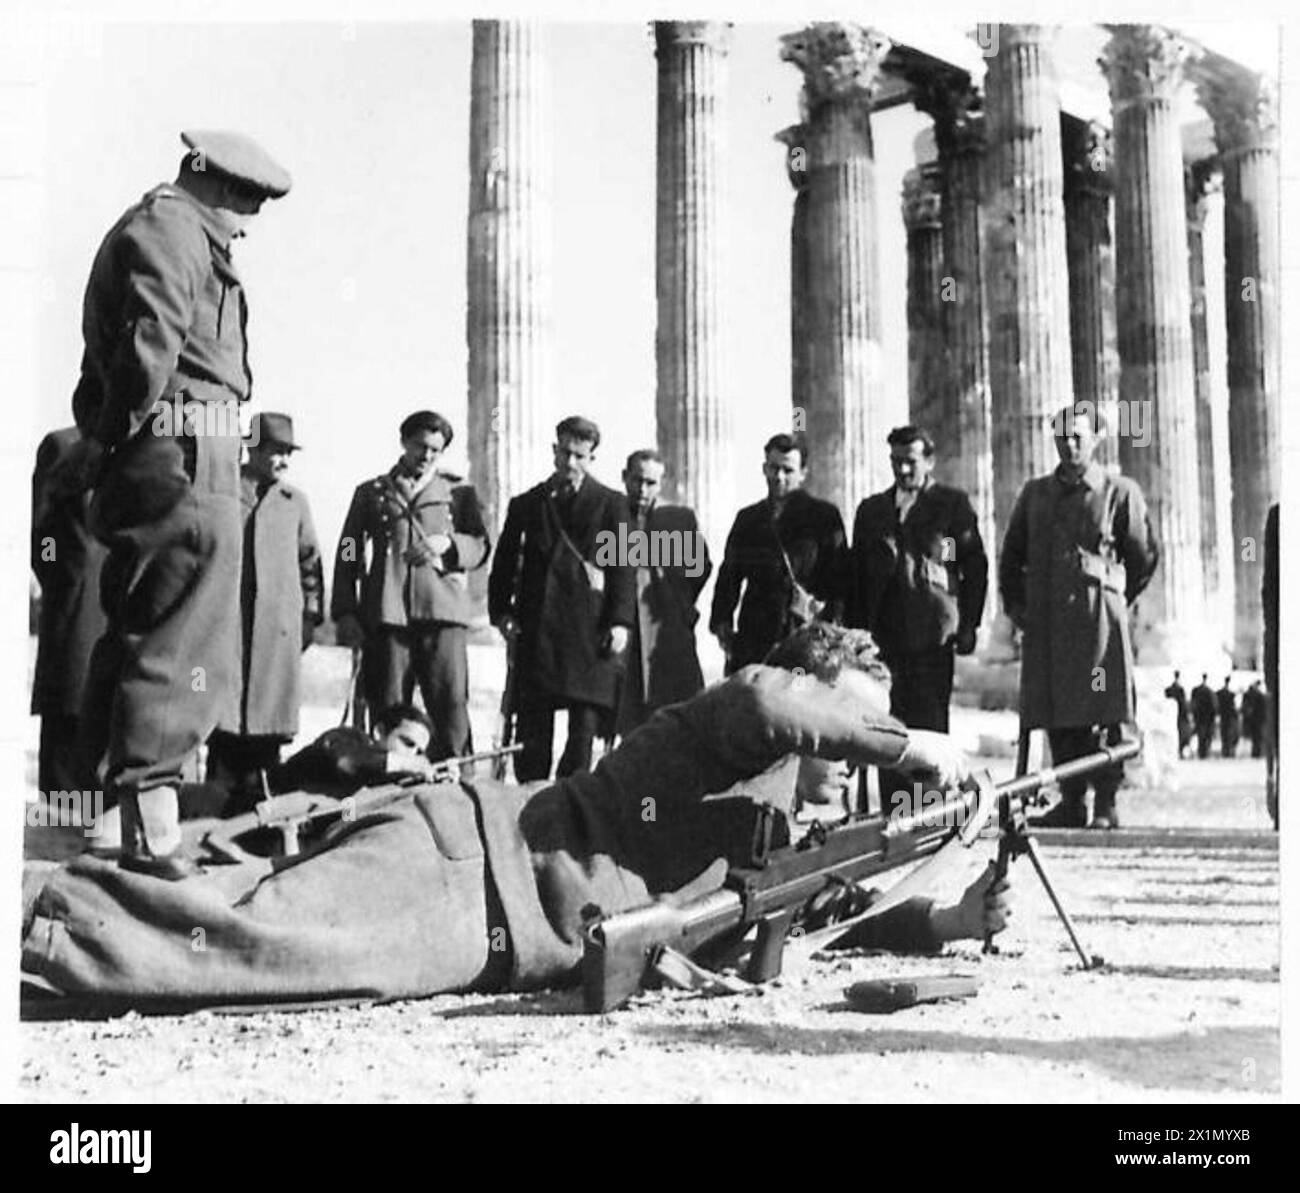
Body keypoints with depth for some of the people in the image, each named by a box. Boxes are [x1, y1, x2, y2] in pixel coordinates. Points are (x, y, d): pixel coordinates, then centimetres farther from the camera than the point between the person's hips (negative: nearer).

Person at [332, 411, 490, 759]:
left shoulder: (458, 492, 17)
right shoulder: (371, 492, 18)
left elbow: (480, 547, 8)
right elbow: (348, 554, 14)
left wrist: (447, 543, -13)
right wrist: (344, 613, 3)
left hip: (442, 612, 0)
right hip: (386, 613, 1)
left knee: (450, 705, -9)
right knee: (386, 712, -2)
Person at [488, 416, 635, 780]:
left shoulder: (611, 504, 8)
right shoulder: (526, 504, 14)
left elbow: (623, 567, 2)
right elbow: (505, 563, 14)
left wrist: (620, 622, -7)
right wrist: (501, 612, 1)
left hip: (591, 631, -1)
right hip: (537, 630, 2)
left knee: (585, 723, -2)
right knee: (532, 727, 0)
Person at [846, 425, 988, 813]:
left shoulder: (954, 504, 6)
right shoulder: (871, 509, 17)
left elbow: (976, 567, 3)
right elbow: (856, 573, 16)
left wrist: (969, 625, -4)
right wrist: (854, 631, 8)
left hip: (933, 635, -3)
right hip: (884, 633, 4)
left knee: (929, 724, -4)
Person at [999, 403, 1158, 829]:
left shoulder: (1120, 492, 3)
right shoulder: (1035, 493, 14)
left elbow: (1145, 557, 10)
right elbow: (1011, 556, 21)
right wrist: (1015, 604, 12)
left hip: (1099, 618, -4)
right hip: (1045, 620, 4)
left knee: (1104, 715, -5)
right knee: (1057, 714, 5)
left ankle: (1105, 805, 0)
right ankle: (1071, 802, 13)